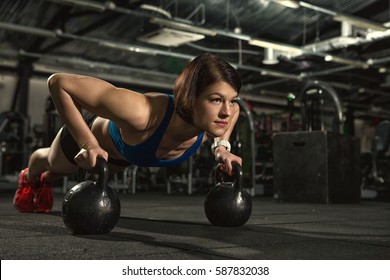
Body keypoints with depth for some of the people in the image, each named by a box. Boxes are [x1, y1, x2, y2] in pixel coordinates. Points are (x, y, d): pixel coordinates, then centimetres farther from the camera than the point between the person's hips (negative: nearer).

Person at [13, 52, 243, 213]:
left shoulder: (217, 116, -37)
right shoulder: (142, 113, -53)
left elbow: (232, 110, -9)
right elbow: (59, 82, -45)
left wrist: (222, 146, -23)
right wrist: (88, 144, -49)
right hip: (93, 132, -4)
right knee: (53, 162, 33)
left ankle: (47, 181, 73)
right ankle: (29, 179, 71)